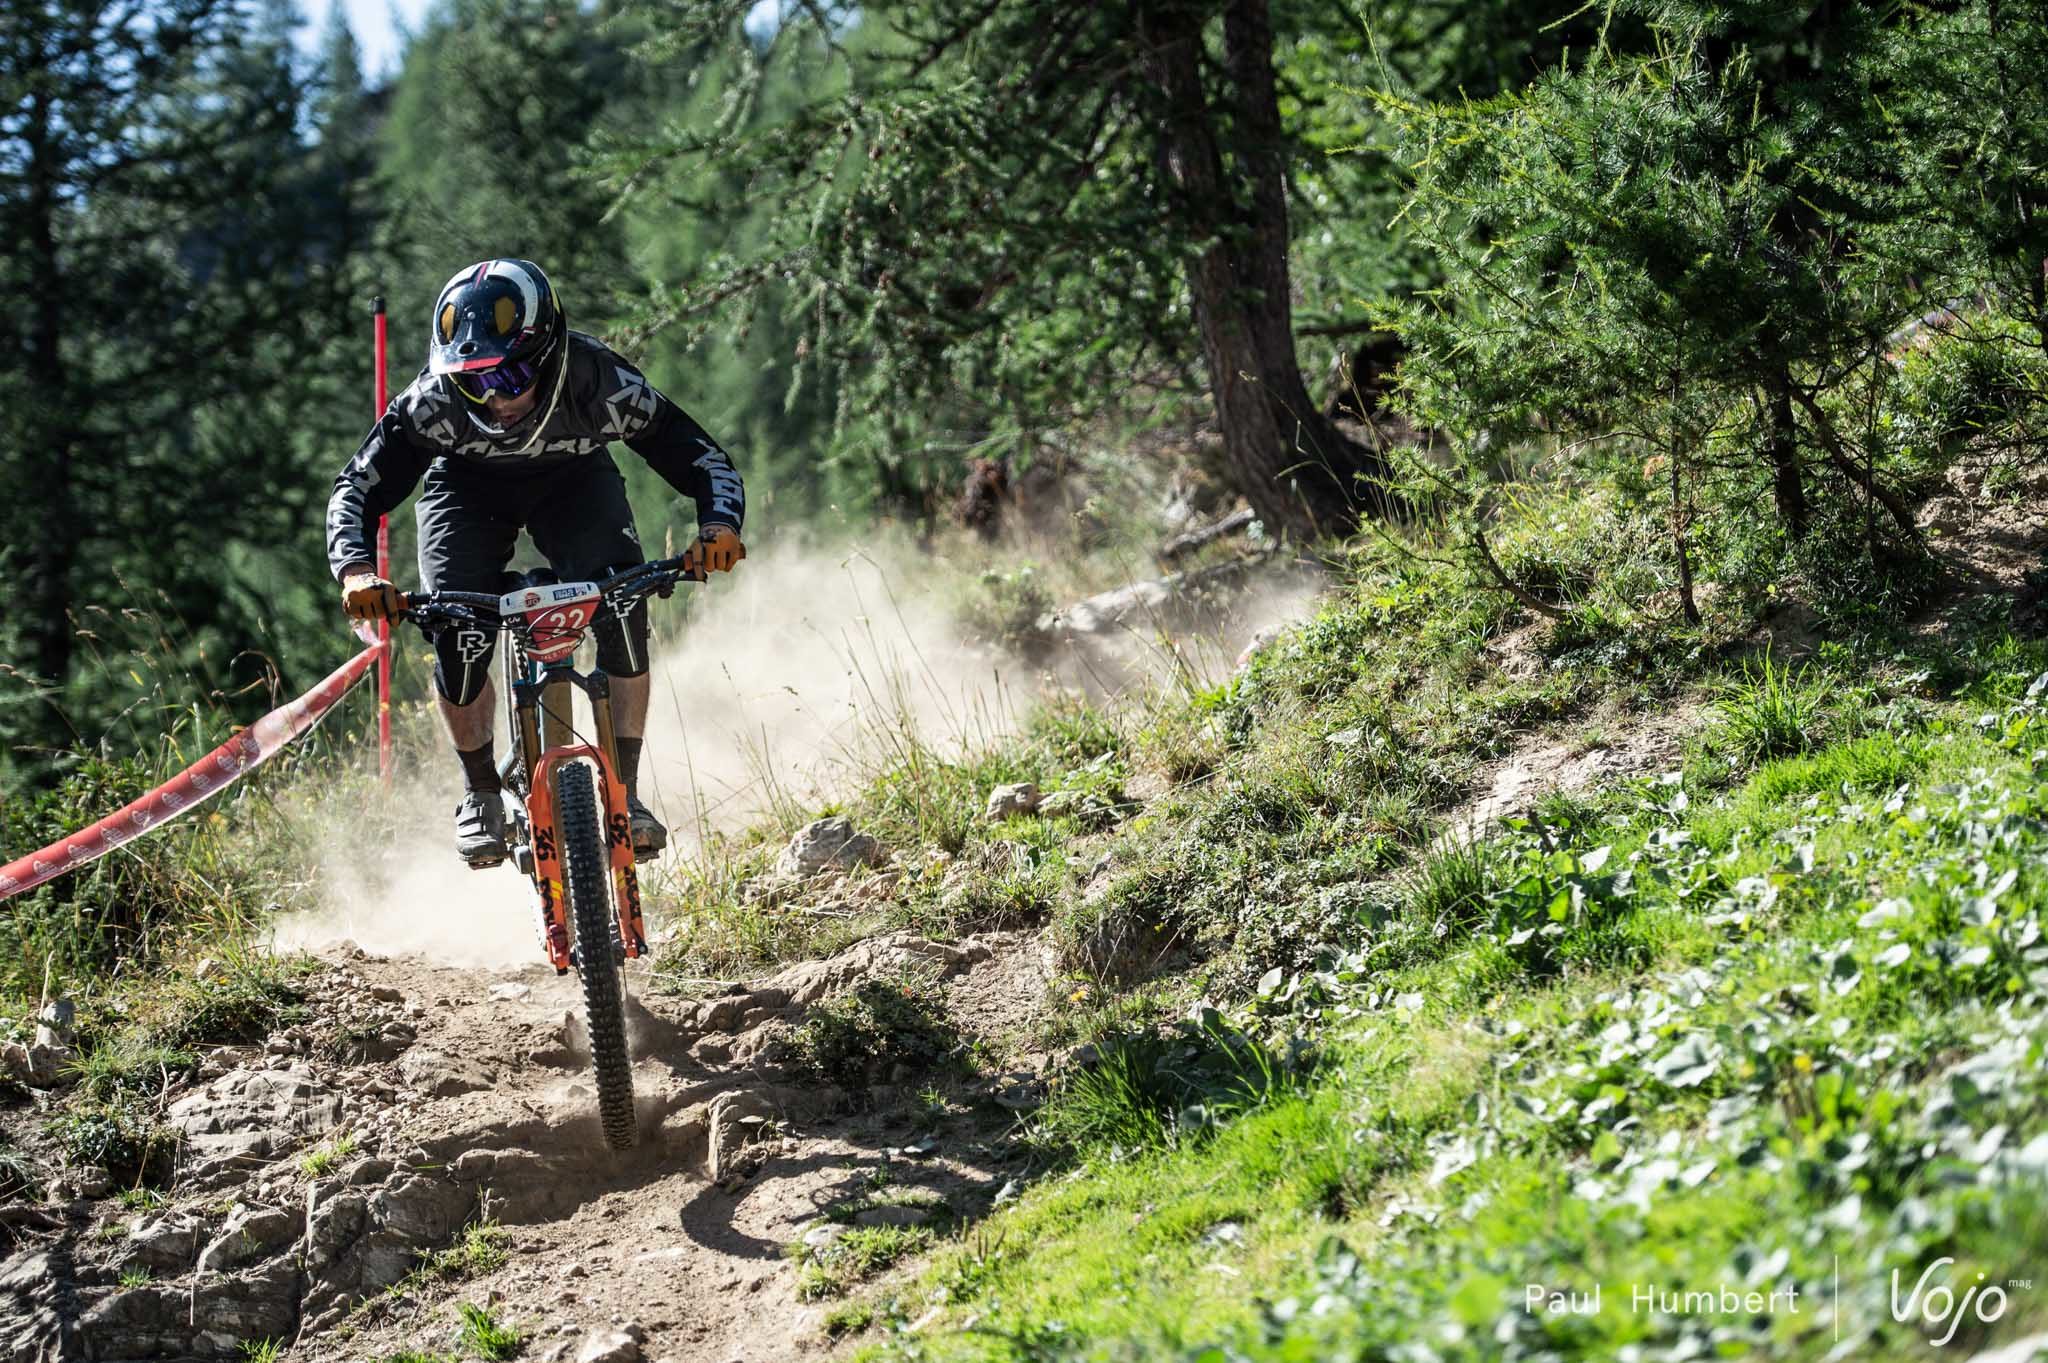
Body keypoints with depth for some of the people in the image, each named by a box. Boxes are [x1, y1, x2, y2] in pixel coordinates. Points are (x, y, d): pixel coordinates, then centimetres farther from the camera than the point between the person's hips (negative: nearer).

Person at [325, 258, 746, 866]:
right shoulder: (434, 403, -35)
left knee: (623, 610, -25)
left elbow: (703, 457, -29)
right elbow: (358, 486, -27)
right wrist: (355, 570, -46)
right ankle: (481, 793, 6)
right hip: (468, 489, 0)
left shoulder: (600, 384, -36)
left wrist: (720, 526, -50)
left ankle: (624, 792, -10)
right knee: (459, 640, -20)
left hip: (573, 481, 0)